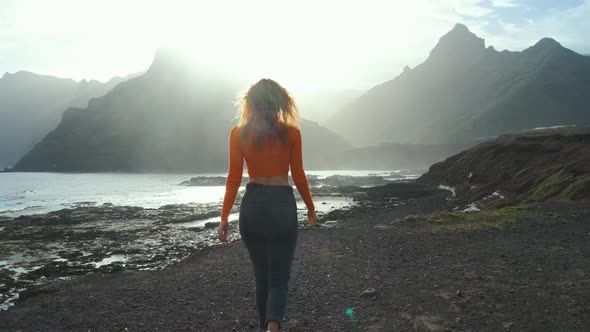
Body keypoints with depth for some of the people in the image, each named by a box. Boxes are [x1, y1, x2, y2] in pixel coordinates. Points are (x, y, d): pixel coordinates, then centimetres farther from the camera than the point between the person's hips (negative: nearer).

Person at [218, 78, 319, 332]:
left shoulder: (238, 133, -1)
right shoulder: (291, 133, -4)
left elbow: (234, 177, -3)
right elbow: (298, 176, 0)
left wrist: (225, 216, 3)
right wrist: (310, 207, 14)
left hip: (252, 206, 2)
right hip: (282, 206, -2)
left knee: (261, 276, 19)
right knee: (279, 278, 5)